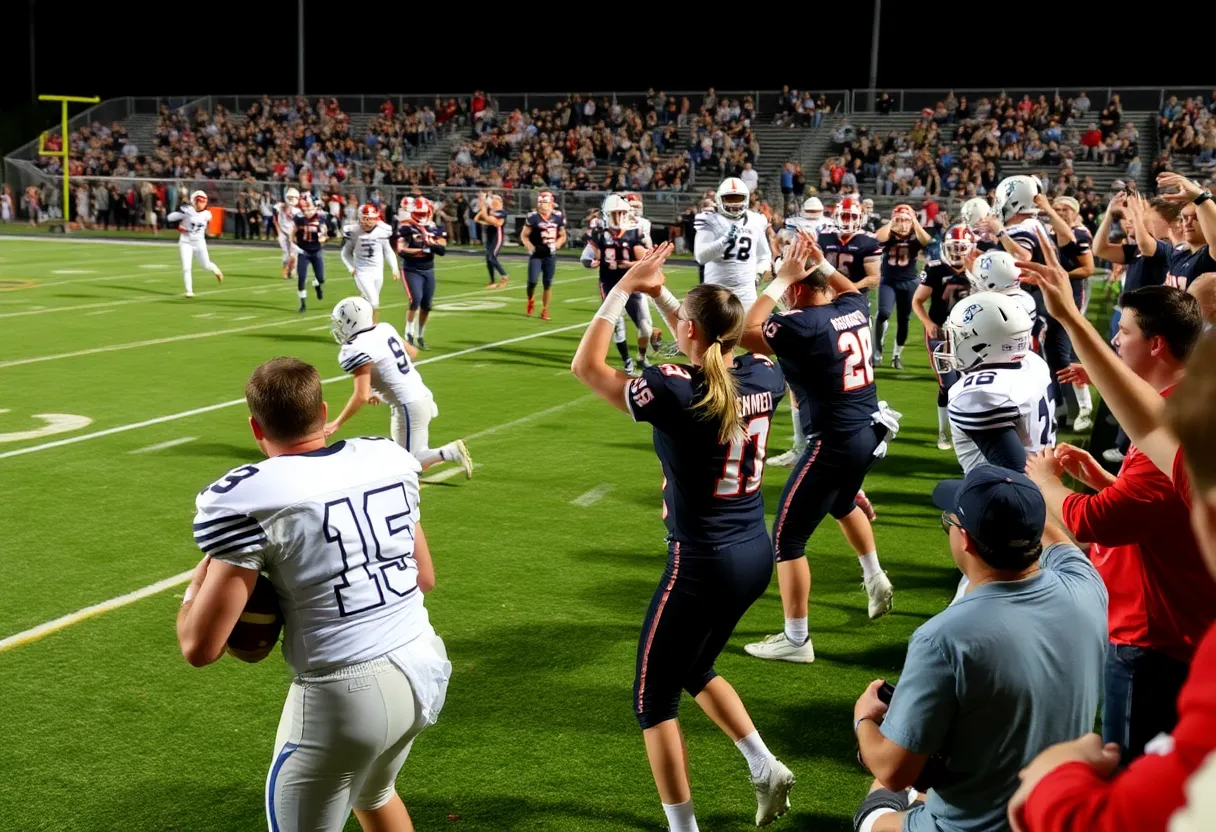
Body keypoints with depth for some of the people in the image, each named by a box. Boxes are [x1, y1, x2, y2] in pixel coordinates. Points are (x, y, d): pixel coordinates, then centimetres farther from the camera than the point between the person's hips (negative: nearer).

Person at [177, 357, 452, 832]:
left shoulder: (245, 499, -14)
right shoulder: (389, 458, 4)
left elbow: (200, 647, -13)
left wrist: (197, 583, 6)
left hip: (345, 695, -6)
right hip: (425, 669, 6)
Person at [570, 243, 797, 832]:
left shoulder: (674, 394, -22)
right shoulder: (763, 377, -4)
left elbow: (586, 366, -7)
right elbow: (713, 360, 19)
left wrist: (624, 290, -3)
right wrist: (661, 295, 16)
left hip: (702, 565, -7)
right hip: (755, 555, 7)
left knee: (654, 699, 13)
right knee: (694, 671, 31)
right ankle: (766, 768, 29)